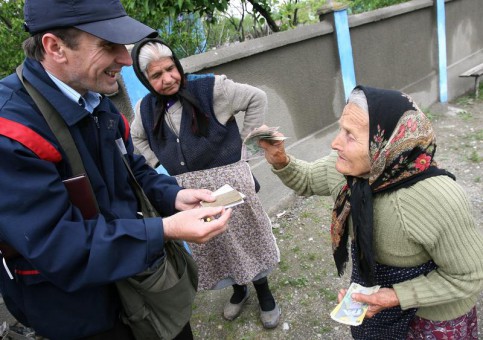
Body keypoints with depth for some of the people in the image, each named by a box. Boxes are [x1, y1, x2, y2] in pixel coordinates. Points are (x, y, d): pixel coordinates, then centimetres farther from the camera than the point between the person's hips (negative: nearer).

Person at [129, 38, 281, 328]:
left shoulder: (210, 87, -13)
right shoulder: (146, 108, 2)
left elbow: (257, 98, -6)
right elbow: (136, 138, 21)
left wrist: (243, 141, -7)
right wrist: (159, 164, 9)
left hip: (228, 179, -4)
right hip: (187, 190, 4)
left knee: (244, 237, 9)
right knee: (211, 244, 16)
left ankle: (264, 293, 32)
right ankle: (238, 290, 41)